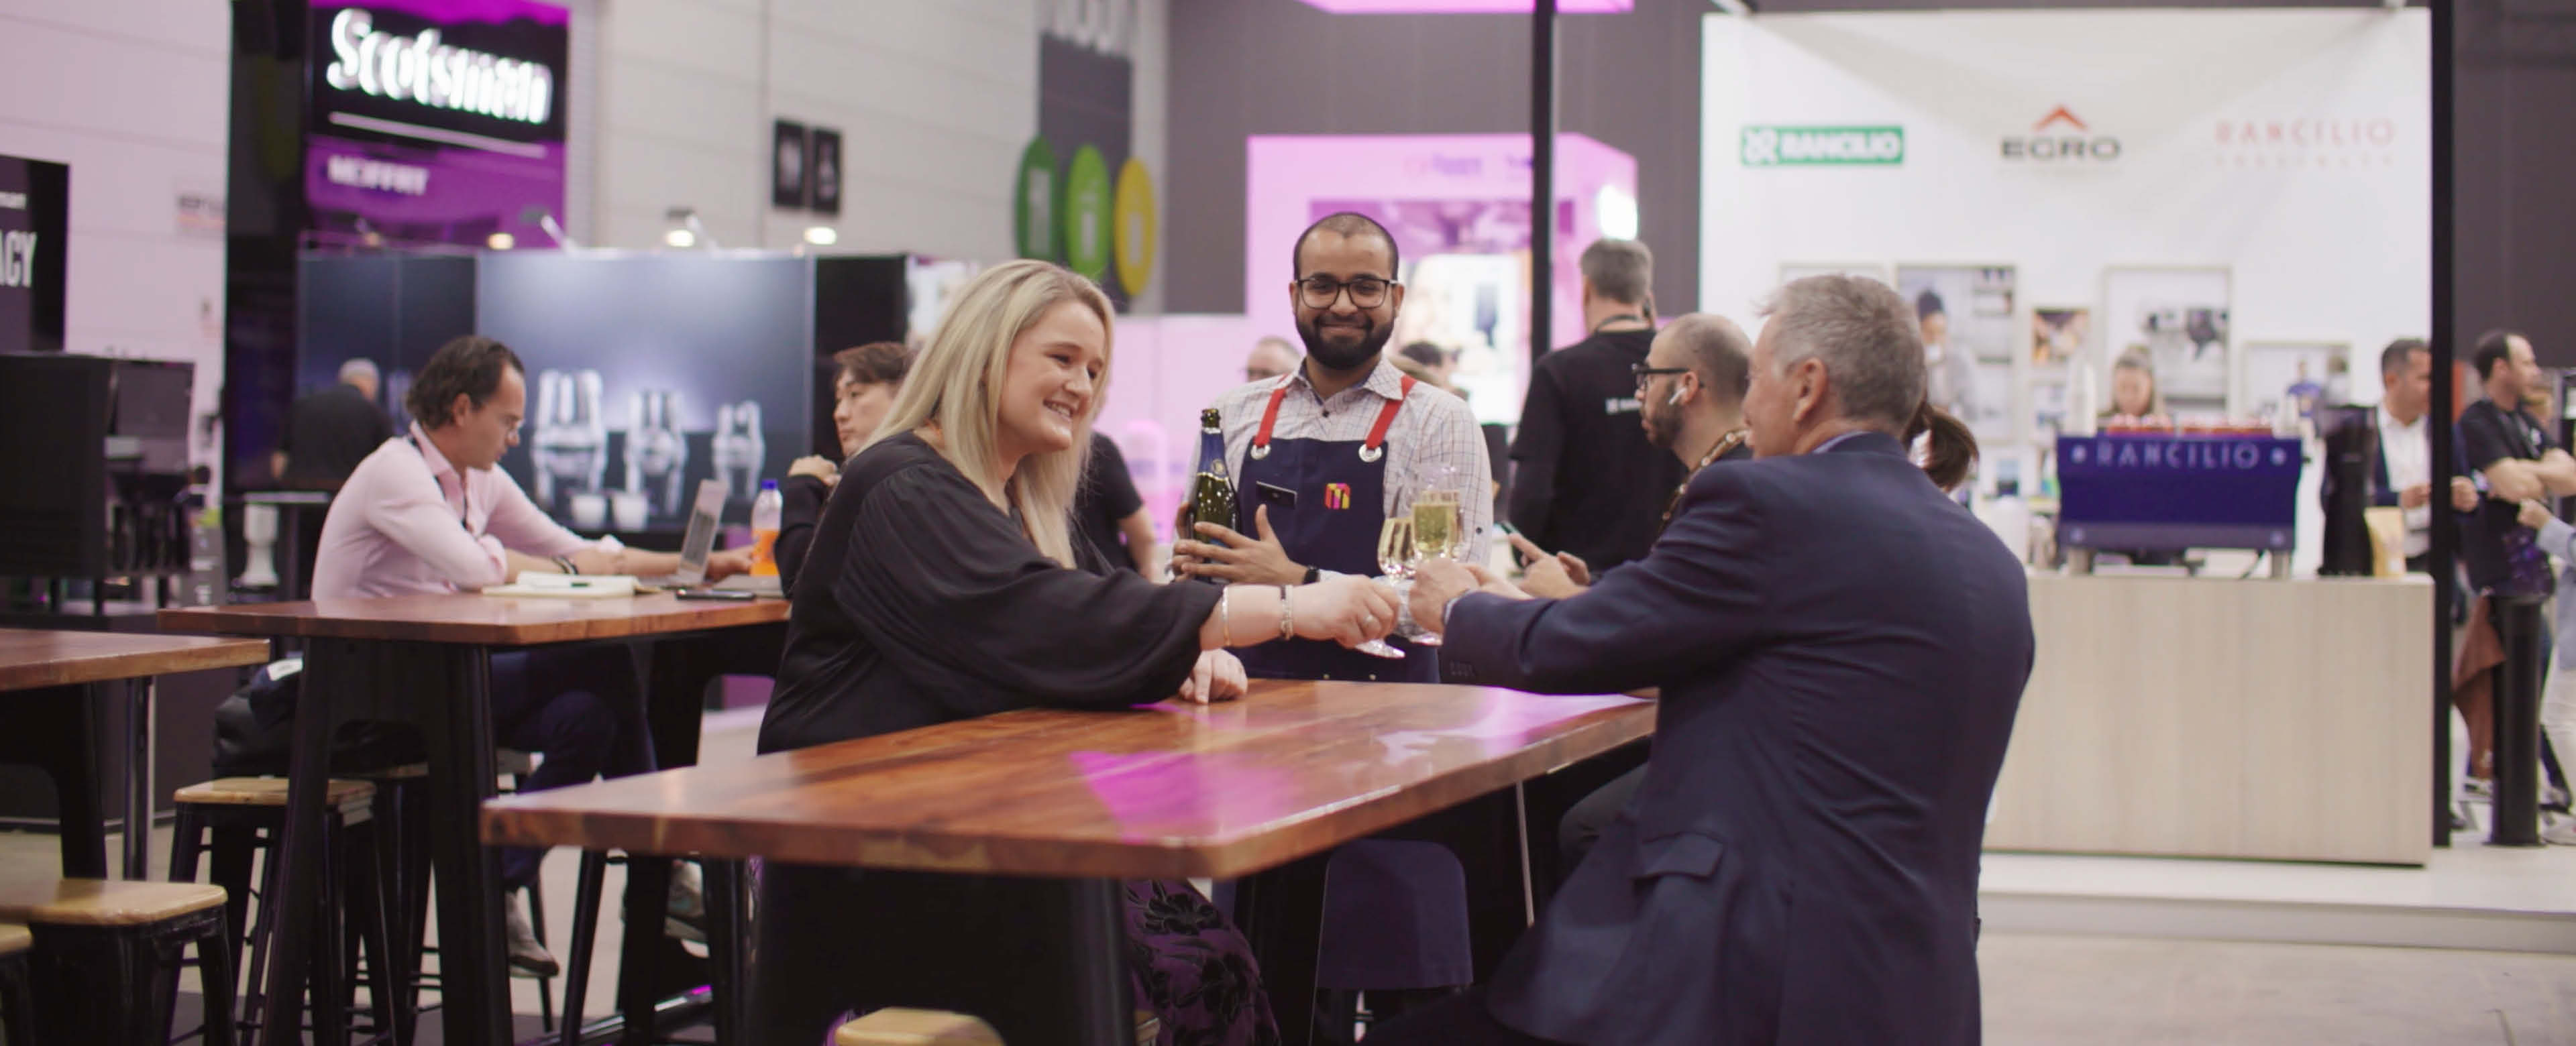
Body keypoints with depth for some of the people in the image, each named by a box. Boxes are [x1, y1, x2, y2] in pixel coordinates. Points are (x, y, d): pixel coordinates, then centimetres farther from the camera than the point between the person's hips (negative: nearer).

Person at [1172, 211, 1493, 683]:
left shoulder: (1442, 422, 0)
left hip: (1381, 698, -3)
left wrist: (1298, 582, -15)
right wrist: (1193, 566, 0)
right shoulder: (1236, 415, 13)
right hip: (1252, 690, 3)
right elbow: (1201, 556, 23)